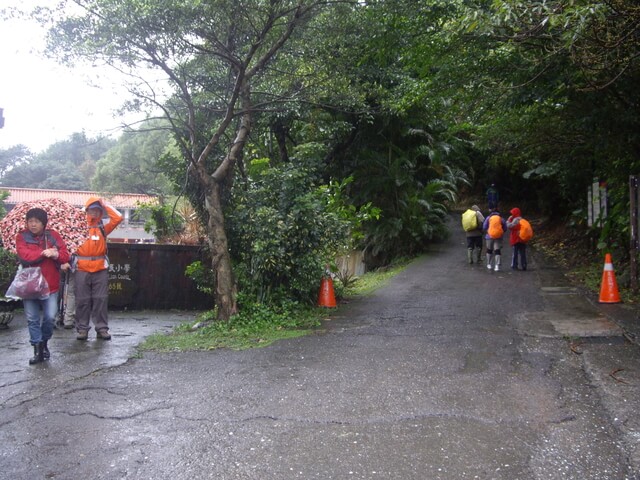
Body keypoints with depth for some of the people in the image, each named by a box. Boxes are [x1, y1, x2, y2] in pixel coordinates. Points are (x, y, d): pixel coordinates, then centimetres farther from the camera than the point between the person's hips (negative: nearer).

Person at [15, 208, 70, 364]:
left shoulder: (53, 236, 4)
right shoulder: (22, 237, 1)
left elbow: (65, 256, -1)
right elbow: (24, 255, -16)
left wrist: (56, 254, -21)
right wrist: (44, 253, -18)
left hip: (50, 285, 0)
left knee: (50, 317, -2)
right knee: (32, 319, 2)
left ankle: (44, 342, 23)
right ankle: (37, 350, 11)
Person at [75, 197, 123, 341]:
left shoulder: (103, 228, 8)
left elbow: (118, 218, -2)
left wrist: (105, 205, 3)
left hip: (100, 269, 2)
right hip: (82, 269, -1)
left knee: (100, 299, 4)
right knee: (82, 300, 4)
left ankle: (102, 328, 9)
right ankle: (82, 328, 12)